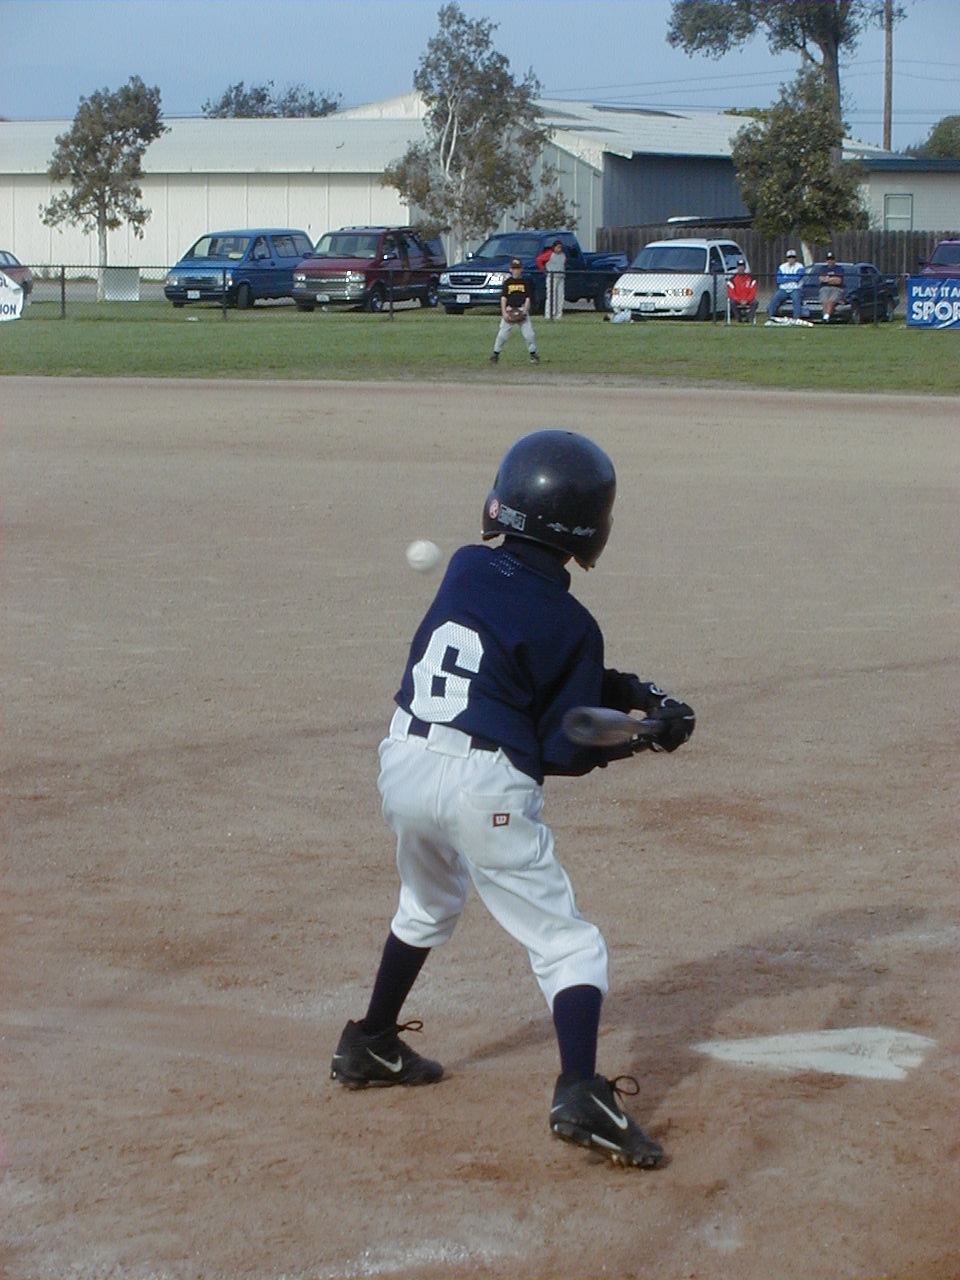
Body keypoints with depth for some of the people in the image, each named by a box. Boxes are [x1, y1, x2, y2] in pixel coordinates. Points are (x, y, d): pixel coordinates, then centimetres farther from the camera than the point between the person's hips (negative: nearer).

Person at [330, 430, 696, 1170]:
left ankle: (372, 1045, 42)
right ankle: (581, 1093, -18)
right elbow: (564, 753, -9)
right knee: (566, 943, 0)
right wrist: (647, 732, 1)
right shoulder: (568, 625, -10)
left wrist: (627, 692, 8)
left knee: (429, 904, 33)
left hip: (404, 762, 6)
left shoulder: (466, 569, 6)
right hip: (484, 784, -6)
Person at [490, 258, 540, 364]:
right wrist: (504, 312, -9)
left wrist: (524, 311, -9)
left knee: (529, 334, -5)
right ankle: (495, 354, 6)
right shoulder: (507, 282, 5)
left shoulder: (525, 282, 7)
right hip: (509, 310, 0)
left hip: (522, 310, 0)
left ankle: (533, 354, 8)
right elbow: (503, 297, 1)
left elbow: (528, 298, 4)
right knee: (502, 334, -4)